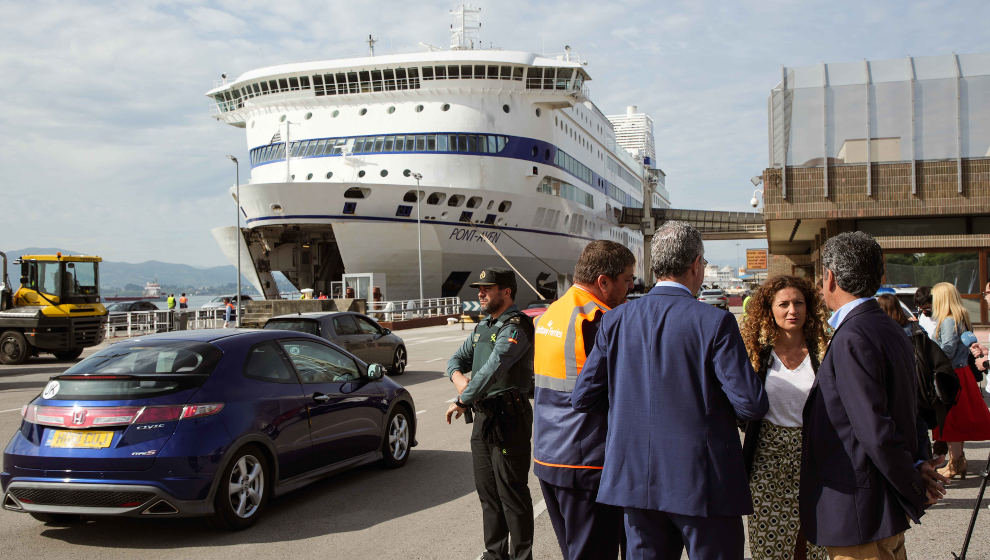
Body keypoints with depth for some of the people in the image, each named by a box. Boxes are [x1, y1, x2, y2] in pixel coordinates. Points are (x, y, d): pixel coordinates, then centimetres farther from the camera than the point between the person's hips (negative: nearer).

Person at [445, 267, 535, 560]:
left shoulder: (516, 326, -15)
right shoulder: (483, 326, 15)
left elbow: (494, 367, -25)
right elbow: (458, 358, 20)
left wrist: (462, 401, -22)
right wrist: (458, 377, -3)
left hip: (508, 418, -9)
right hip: (483, 416, 9)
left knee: (513, 493, -2)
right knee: (487, 491, 16)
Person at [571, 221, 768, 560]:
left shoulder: (616, 320, 0)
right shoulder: (714, 322, -12)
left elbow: (583, 398, 2)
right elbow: (751, 405, -15)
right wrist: (711, 401, 7)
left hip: (635, 478, 5)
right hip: (703, 481, -4)